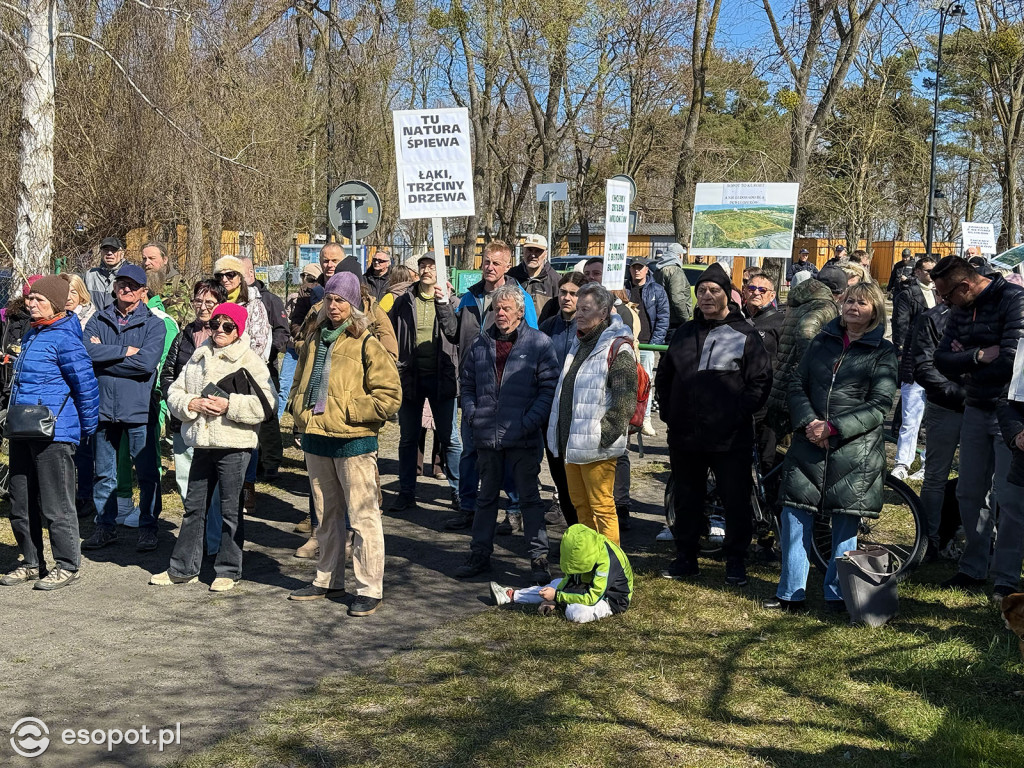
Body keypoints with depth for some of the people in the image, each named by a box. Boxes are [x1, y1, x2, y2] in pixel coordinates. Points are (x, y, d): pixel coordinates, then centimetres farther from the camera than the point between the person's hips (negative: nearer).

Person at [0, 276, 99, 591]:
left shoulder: (64, 339, -13)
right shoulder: (31, 335, 14)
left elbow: (86, 385, -12)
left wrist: (87, 427, -3)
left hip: (54, 433, -9)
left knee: (55, 505, -1)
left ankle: (67, 566, 10)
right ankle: (32, 563, 26)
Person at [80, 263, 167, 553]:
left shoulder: (154, 324, -1)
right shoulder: (98, 320, 8)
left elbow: (147, 362, -16)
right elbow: (88, 351, -10)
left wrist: (104, 356, -11)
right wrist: (125, 351, -15)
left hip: (139, 409, -3)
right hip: (103, 406, 3)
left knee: (147, 473, 2)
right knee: (104, 473, 13)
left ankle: (148, 527, 15)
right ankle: (106, 526, 25)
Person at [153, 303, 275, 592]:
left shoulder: (250, 360, -4)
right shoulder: (199, 357, 13)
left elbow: (266, 403, -13)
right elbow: (175, 392, 12)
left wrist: (230, 405, -20)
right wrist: (192, 404, -8)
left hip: (234, 445, -5)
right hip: (202, 443, 5)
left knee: (231, 509, 2)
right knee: (194, 506, 13)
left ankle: (228, 571, 14)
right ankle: (183, 568, 23)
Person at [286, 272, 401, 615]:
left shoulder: (368, 345, -8)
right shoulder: (316, 339, 12)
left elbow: (389, 396, -12)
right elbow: (300, 381, 27)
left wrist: (348, 410, -16)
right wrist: (299, 407, 9)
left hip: (353, 443, -7)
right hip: (316, 439, 7)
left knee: (362, 517, -3)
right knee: (326, 515, 18)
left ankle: (369, 589, 4)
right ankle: (328, 579, 31)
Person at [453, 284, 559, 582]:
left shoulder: (539, 343, -3)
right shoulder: (481, 343, 10)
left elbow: (549, 387, -6)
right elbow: (466, 382, 18)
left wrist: (531, 420, -14)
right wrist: (471, 413, 3)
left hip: (523, 438, -4)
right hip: (487, 435, 4)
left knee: (529, 497, 3)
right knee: (486, 497, 15)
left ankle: (538, 559, 9)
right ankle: (480, 554, 26)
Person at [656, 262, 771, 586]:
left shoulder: (746, 335, -2)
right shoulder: (685, 334, 13)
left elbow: (760, 381, -7)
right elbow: (664, 378, 19)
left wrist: (739, 414, -13)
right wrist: (669, 413, 9)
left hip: (731, 438, -4)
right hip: (685, 437, 5)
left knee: (736, 501, 4)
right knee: (687, 499, 13)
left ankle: (736, 560, 17)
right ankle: (685, 557, 25)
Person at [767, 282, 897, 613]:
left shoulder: (883, 352, 1)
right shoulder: (822, 341, 12)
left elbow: (879, 405, -7)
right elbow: (797, 385, 8)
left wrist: (833, 428, -15)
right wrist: (808, 422, -10)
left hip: (854, 451, -3)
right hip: (809, 445, 3)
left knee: (845, 524, 4)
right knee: (795, 517, 2)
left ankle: (836, 595, 18)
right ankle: (791, 594, 13)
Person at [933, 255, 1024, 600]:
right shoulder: (961, 310, 7)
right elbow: (942, 361, -2)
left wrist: (964, 363, -11)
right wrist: (979, 356, -19)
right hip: (976, 411, 7)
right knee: (969, 493, 11)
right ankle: (973, 569, 23)